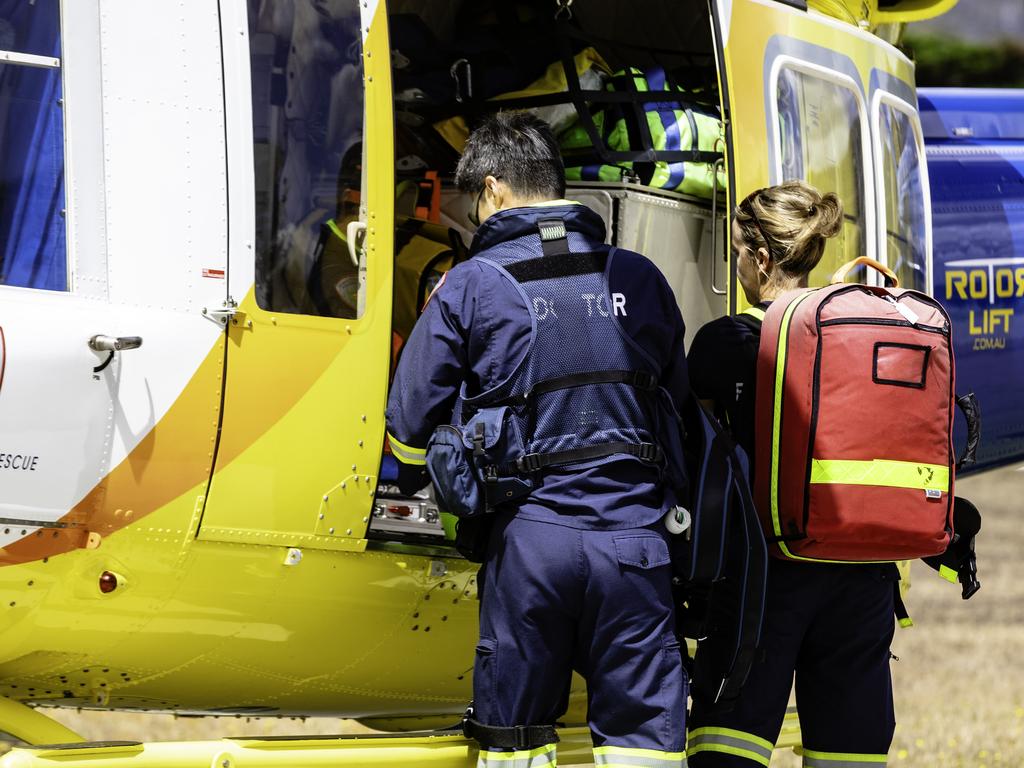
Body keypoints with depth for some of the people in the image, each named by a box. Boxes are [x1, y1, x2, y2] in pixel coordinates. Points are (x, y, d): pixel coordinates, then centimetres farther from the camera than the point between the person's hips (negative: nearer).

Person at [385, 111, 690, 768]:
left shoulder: (469, 287, 0)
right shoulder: (640, 279, 10)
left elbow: (410, 425, 4)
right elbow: (681, 404, 20)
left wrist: (425, 484, 25)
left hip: (528, 538, -2)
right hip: (634, 536, 2)